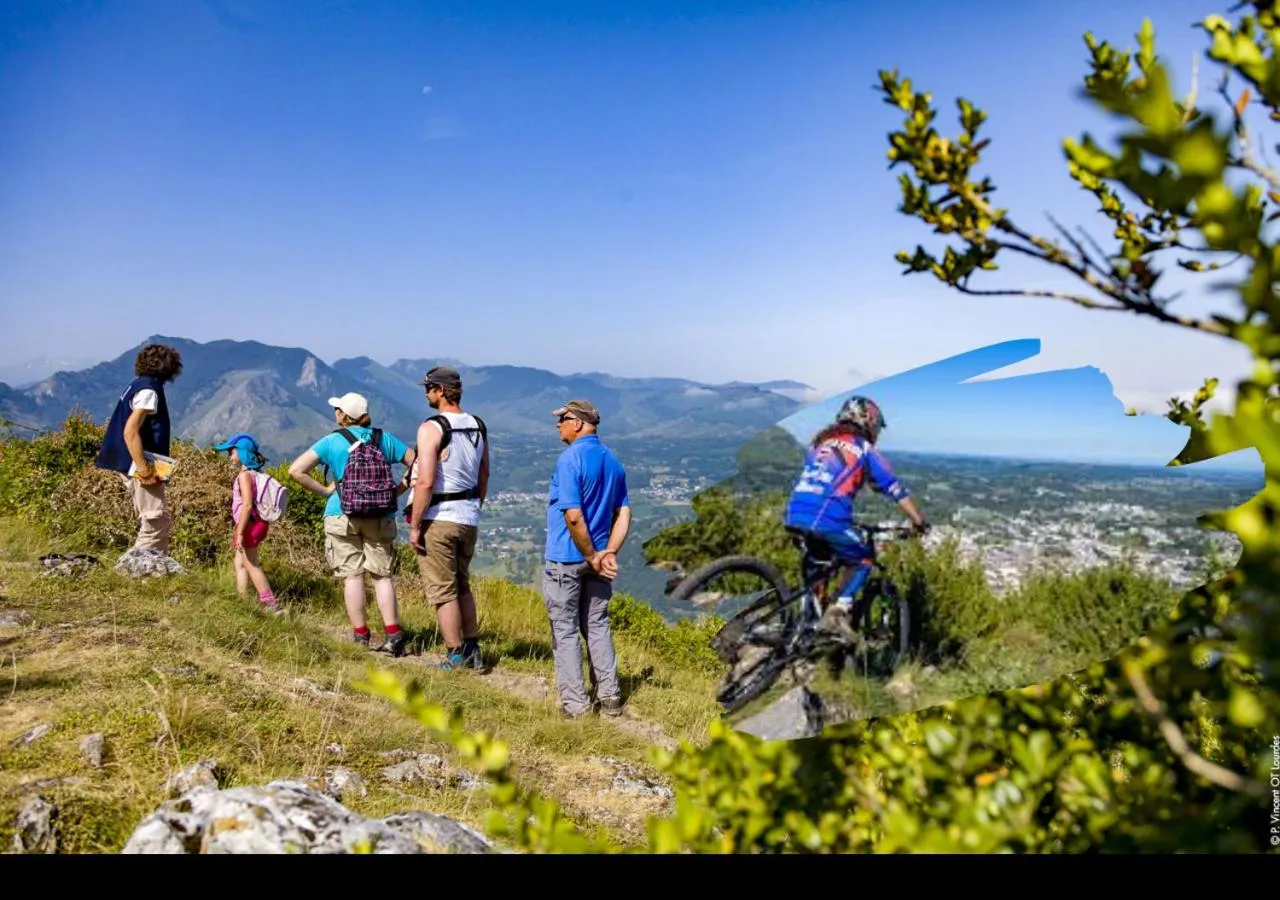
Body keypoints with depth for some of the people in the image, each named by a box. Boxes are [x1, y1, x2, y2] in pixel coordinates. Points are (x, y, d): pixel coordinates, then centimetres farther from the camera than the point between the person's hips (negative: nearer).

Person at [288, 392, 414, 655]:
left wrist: (324, 490, -1)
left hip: (342, 517, -2)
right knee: (382, 574, 7)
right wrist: (399, 489, 6)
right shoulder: (384, 439, 4)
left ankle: (360, 636, 7)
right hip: (380, 517, 2)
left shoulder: (332, 442, -3)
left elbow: (296, 470, -10)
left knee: (352, 575, 4)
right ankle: (393, 634, 1)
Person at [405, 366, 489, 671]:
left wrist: (414, 525, -14)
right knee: (462, 586, 20)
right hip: (469, 518, 7)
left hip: (438, 520, -7)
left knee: (442, 591, 3)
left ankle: (455, 659, 9)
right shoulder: (478, 426, 7)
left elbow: (425, 482, -21)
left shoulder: (432, 428, -15)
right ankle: (472, 650, 25)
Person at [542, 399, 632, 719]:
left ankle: (574, 703, 9)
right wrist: (609, 553, -2)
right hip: (597, 558, 7)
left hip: (566, 559, -7)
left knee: (565, 631, 4)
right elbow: (624, 512, 6)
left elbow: (573, 516, -23)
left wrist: (593, 557, -14)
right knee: (597, 627, 16)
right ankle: (610, 698, 20)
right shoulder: (613, 461, 8)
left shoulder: (570, 459, -16)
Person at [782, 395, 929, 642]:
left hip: (795, 516, 6)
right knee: (862, 562, 16)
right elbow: (895, 489, 9)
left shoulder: (820, 443, 25)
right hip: (829, 520, -5)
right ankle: (838, 611, -1)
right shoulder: (865, 450, 10)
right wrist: (919, 521, 17)